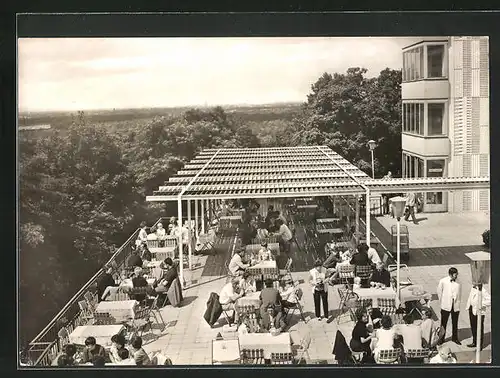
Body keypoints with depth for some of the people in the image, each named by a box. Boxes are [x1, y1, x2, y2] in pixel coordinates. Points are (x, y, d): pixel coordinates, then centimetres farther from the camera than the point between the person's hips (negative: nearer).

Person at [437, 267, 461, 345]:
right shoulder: (443, 281, -7)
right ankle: (442, 338, 17)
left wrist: (457, 302, 8)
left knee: (455, 322, 12)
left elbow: (460, 293, 10)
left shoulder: (458, 282, -2)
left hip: (455, 306, 2)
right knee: (443, 322, 5)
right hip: (446, 305, -2)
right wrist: (441, 302, 7)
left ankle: (455, 338, 27)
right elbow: (439, 292, 4)